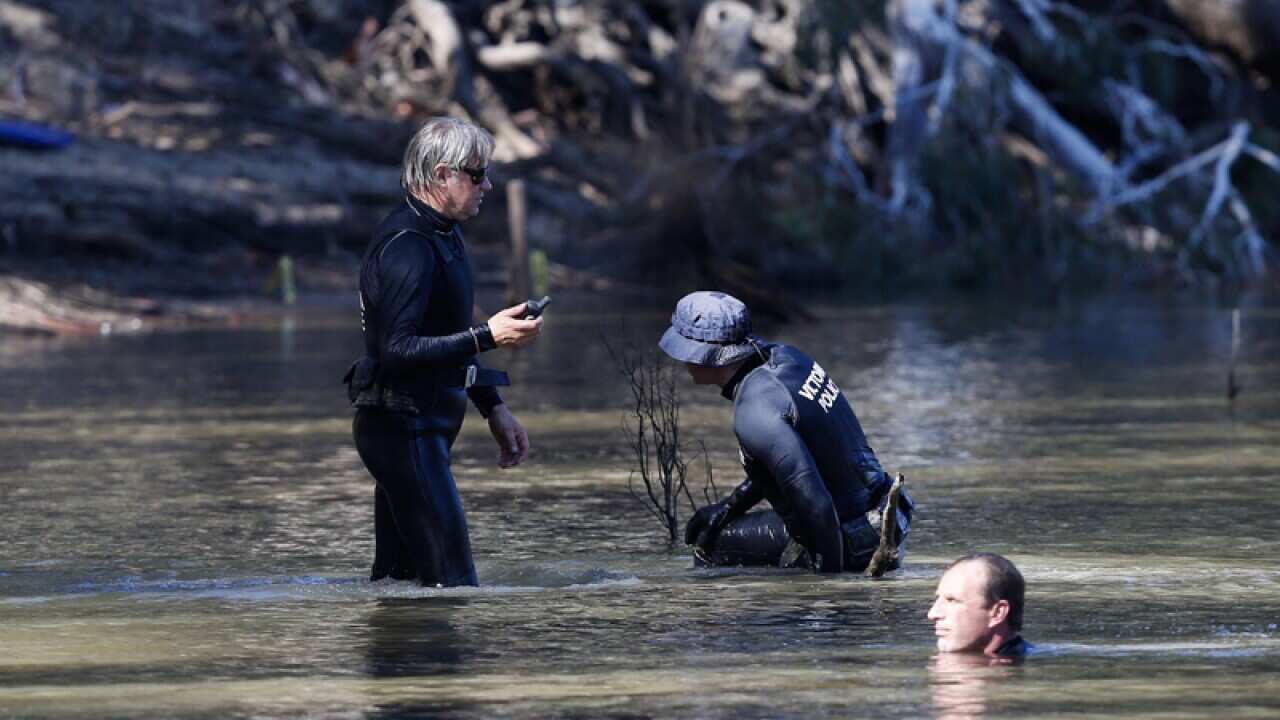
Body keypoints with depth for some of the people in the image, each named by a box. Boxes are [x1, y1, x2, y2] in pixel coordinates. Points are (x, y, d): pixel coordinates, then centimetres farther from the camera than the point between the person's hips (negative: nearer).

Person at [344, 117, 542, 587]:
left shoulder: (441, 235, 15)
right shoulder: (406, 247, -20)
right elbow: (396, 350, -27)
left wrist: (493, 408, 21)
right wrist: (487, 337, -30)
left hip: (421, 426, 11)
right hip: (402, 425, -11)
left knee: (396, 577, 14)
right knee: (453, 584, -14)